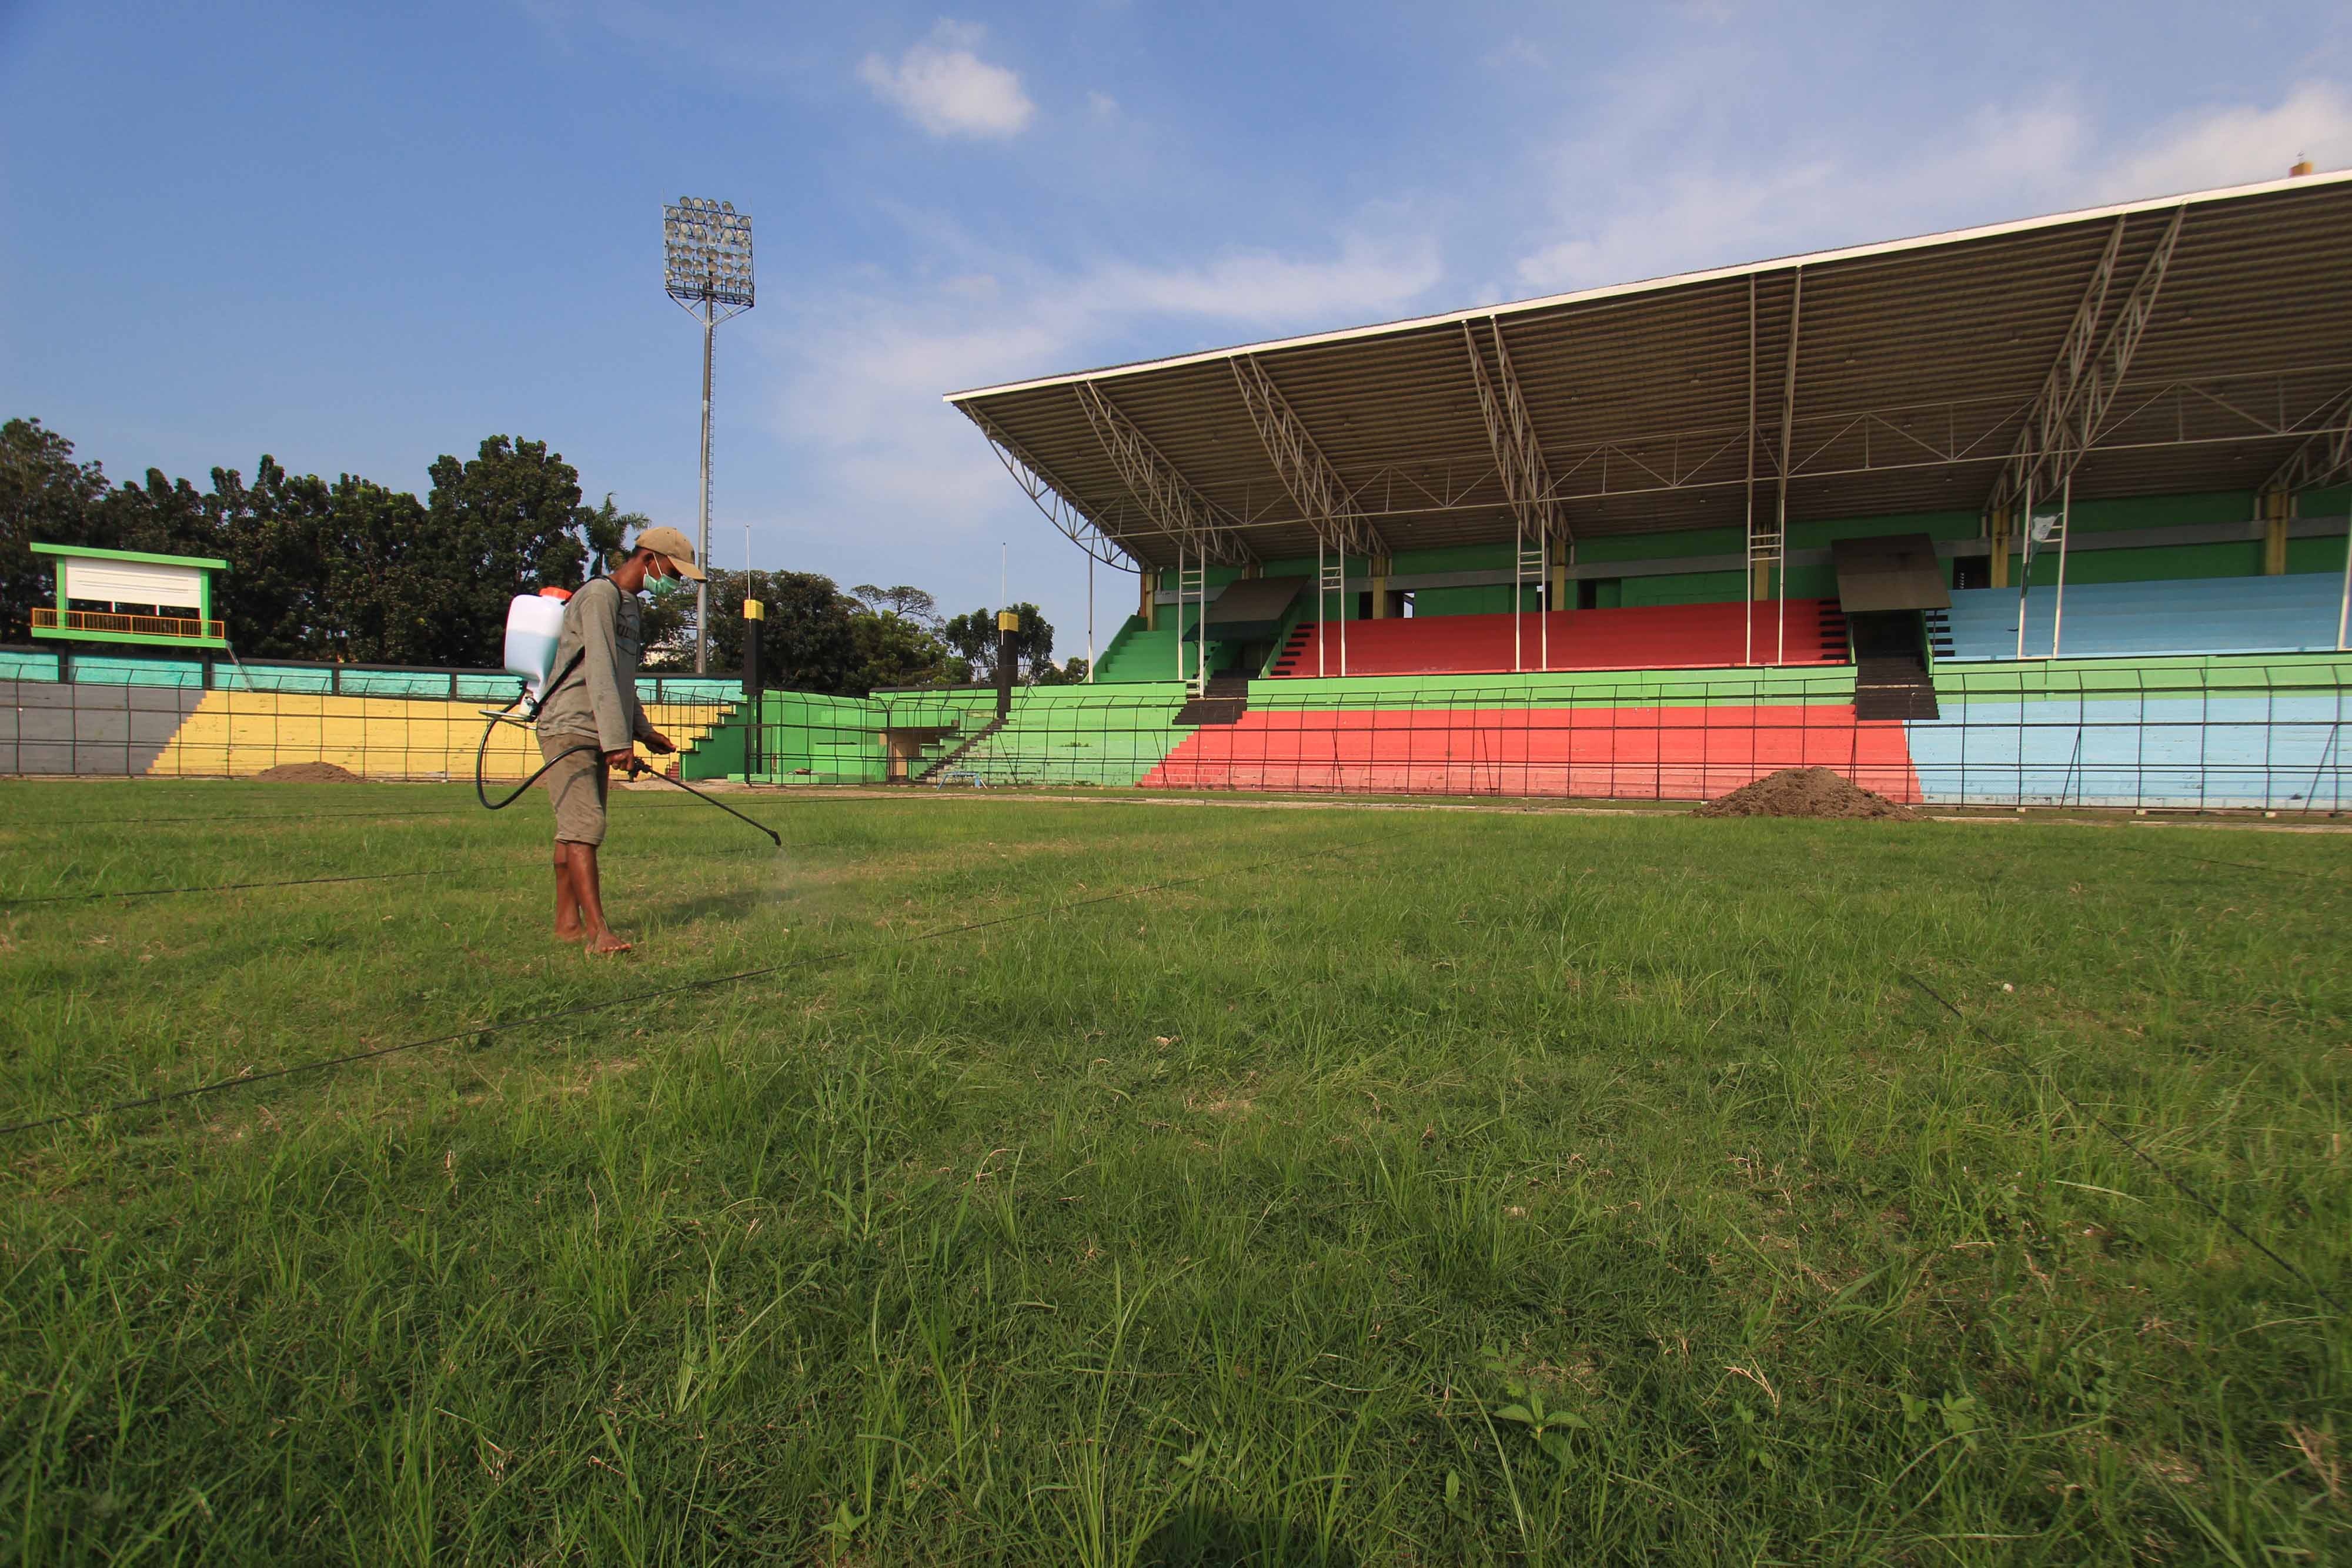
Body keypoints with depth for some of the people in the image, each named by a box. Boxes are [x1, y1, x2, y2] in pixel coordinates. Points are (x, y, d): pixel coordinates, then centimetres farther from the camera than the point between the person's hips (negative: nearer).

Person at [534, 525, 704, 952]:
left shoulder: (632, 606, 21)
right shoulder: (599, 596, -10)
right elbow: (600, 673, -20)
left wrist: (644, 730, 22)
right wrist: (618, 741, -25)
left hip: (596, 736, 9)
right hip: (569, 729, -9)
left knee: (576, 828, 9)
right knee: (584, 825, -15)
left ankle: (568, 921, 13)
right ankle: (598, 930, -20)